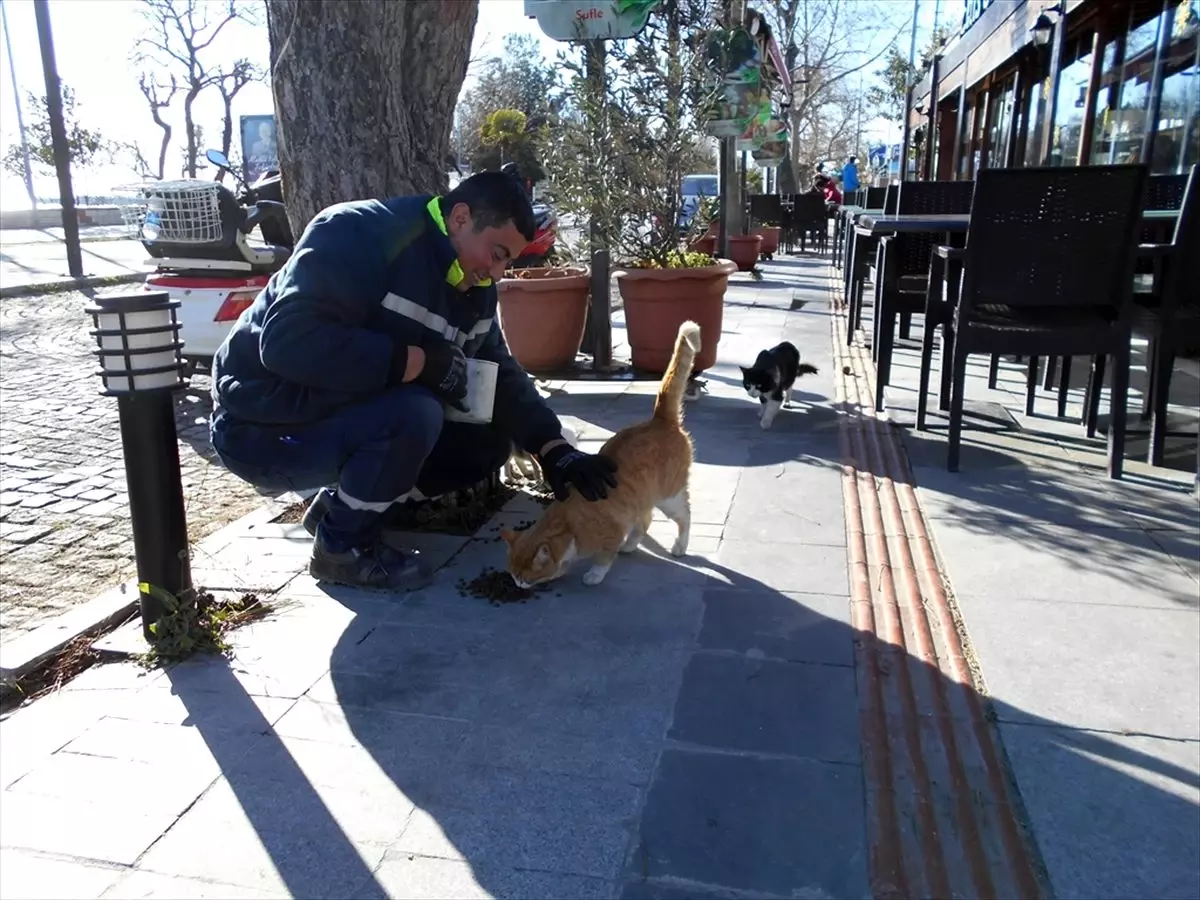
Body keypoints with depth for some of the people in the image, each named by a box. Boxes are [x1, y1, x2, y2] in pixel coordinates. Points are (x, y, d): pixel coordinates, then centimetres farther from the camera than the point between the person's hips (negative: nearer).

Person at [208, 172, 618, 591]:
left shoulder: (473, 290, 2)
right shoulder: (360, 233, -23)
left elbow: (502, 375, 6)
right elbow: (288, 340, -34)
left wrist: (556, 451, -9)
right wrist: (420, 362, -31)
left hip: (349, 416, 8)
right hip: (265, 428, -8)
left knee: (488, 441, -1)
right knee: (414, 414, -32)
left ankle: (340, 505, 6)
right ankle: (341, 546, -8)